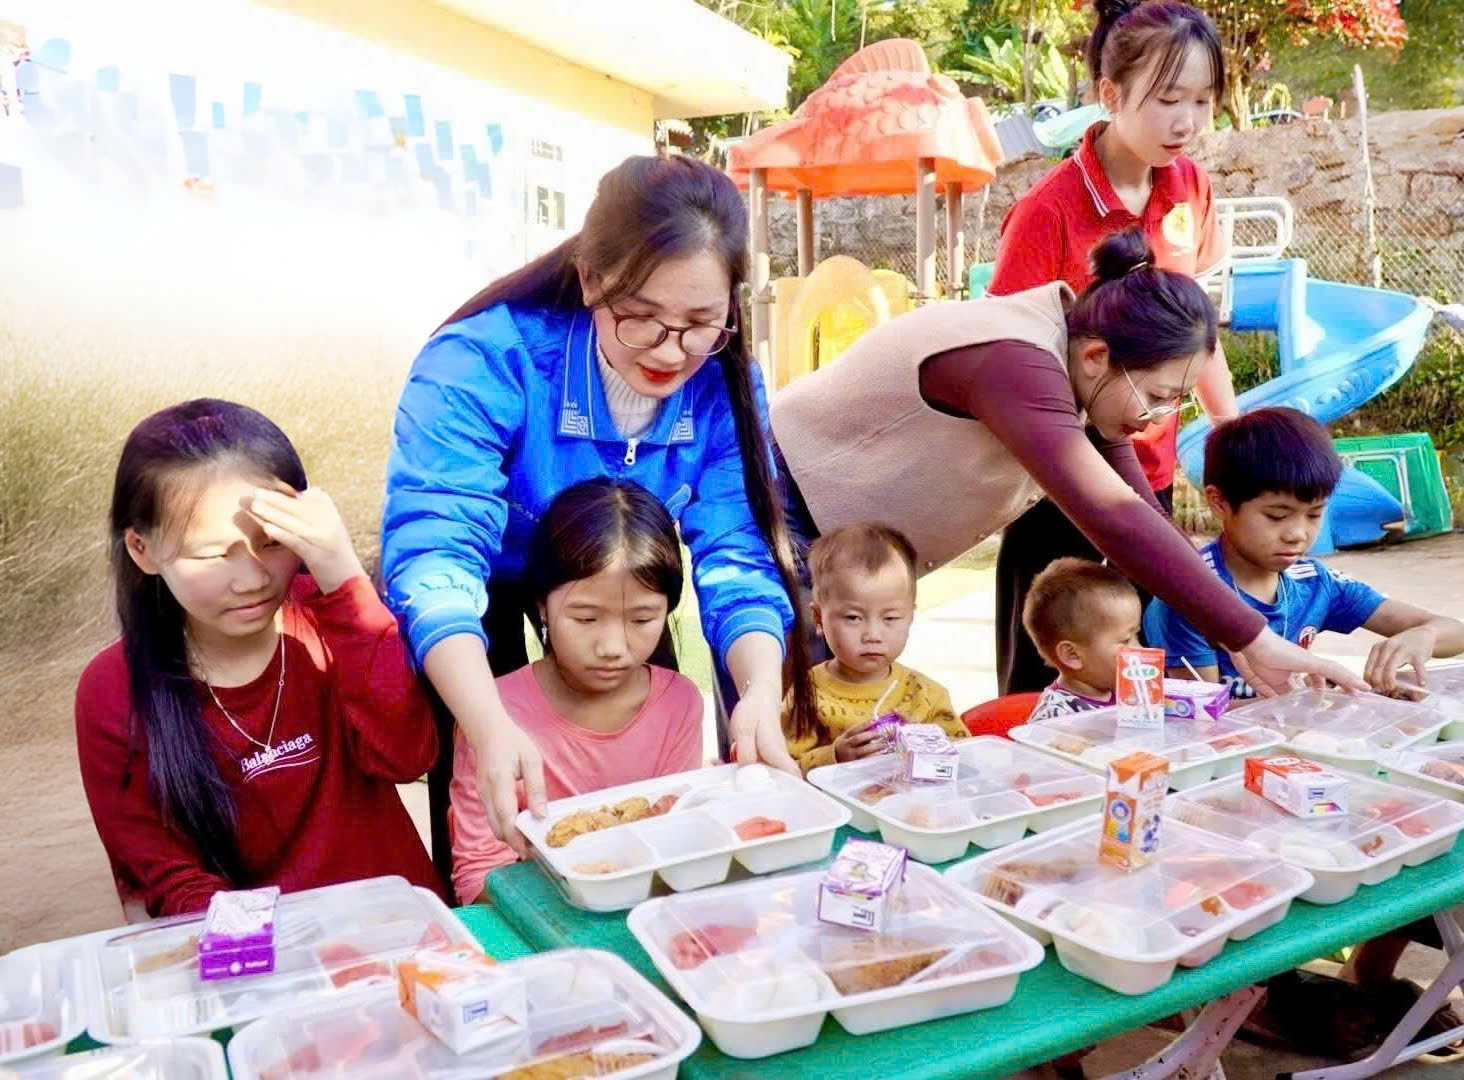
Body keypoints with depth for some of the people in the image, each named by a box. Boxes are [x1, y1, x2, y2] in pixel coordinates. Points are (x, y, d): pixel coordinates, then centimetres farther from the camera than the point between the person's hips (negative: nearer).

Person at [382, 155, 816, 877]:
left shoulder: (724, 385, -22)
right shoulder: (484, 361, -35)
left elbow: (738, 556, -25)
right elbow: (435, 549, -45)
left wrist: (761, 693, -45)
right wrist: (491, 727, -60)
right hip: (484, 597, -3)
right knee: (481, 811, -4)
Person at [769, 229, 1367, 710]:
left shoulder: (1075, 359, -5)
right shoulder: (1014, 364, -33)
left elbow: (1139, 512, -5)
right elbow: (1114, 519, -43)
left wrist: (1233, 641, -12)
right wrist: (1254, 640, -42)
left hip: (854, 552, 9)